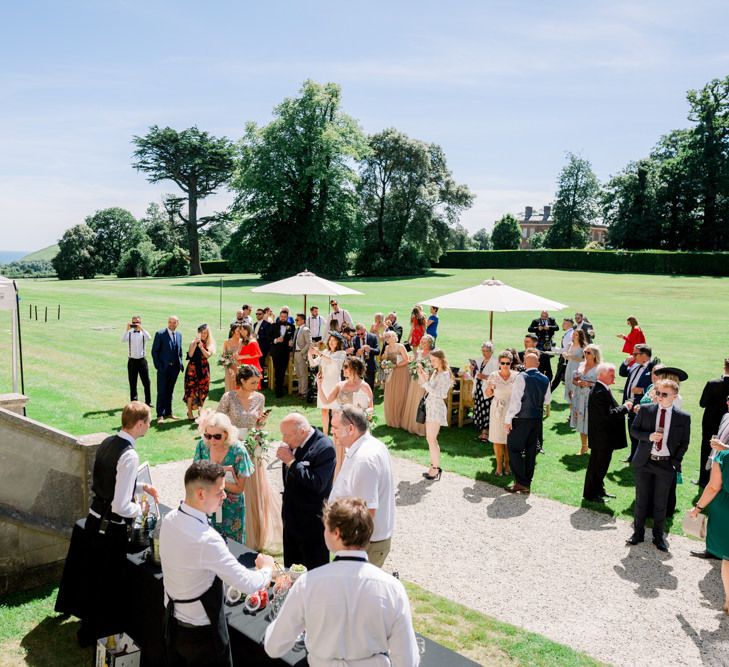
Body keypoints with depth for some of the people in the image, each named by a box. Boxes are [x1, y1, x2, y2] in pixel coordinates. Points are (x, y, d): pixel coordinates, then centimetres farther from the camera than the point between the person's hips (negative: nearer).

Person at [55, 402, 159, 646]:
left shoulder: (107, 443, -1)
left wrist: (142, 487, 11)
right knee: (105, 581, 10)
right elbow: (121, 506, -28)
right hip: (112, 528, -8)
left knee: (88, 568, 30)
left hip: (94, 519, 8)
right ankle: (91, 633, 26)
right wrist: (140, 509, -9)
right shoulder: (129, 456, -27)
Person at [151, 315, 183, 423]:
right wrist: (158, 366, -10)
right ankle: (160, 415, 1)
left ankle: (168, 412, 21)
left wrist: (180, 364, 8)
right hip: (163, 367, -5)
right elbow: (154, 351, -5)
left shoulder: (179, 335, 11)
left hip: (175, 368, 5)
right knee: (161, 392, -2)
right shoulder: (160, 334, -5)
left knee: (170, 391, 12)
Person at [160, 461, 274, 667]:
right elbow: (247, 584, -28)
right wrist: (266, 568, -8)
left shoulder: (170, 519, -9)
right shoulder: (206, 540, -34)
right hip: (201, 630, -7)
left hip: (172, 620, 8)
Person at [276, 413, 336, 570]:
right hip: (292, 518, 8)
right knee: (291, 565, 18)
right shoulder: (295, 442, 2)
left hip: (312, 523, -8)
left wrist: (291, 462, -26)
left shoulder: (324, 448, -21)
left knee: (315, 569, 5)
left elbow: (317, 484, -30)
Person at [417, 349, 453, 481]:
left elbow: (437, 393, -20)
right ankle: (434, 466, 19)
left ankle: (436, 468, 1)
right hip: (430, 407, 9)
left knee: (431, 439, -7)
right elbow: (425, 387, 15)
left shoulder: (445, 375, -13)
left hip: (437, 408, -9)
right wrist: (422, 375, 3)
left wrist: (425, 381, -22)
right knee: (431, 439, 12)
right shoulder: (435, 372, 11)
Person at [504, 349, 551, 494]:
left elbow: (515, 400, -16)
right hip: (537, 420, 6)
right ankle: (527, 484, 18)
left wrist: (508, 419, -12)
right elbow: (547, 400, 14)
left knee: (514, 449, 3)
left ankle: (521, 483, -1)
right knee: (531, 451, 12)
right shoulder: (545, 379, 4)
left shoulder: (522, 377, -14)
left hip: (521, 419, -6)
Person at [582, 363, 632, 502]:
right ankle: (590, 494, 14)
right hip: (601, 437, -10)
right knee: (597, 465, 2)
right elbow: (608, 414, -29)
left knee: (602, 464, 21)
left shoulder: (602, 390, 10)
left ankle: (599, 490, 34)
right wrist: (625, 408, -16)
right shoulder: (600, 392, -24)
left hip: (605, 436, 10)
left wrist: (624, 407, 1)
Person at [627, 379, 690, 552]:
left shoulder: (683, 417, -4)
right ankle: (638, 532, 26)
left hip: (666, 465, -1)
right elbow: (633, 430, 3)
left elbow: (684, 442, 3)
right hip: (644, 462, 1)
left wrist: (676, 461, -7)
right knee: (641, 499, 11)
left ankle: (658, 536, 25)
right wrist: (648, 436, -16)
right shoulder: (645, 410, -2)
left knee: (661, 502, 9)